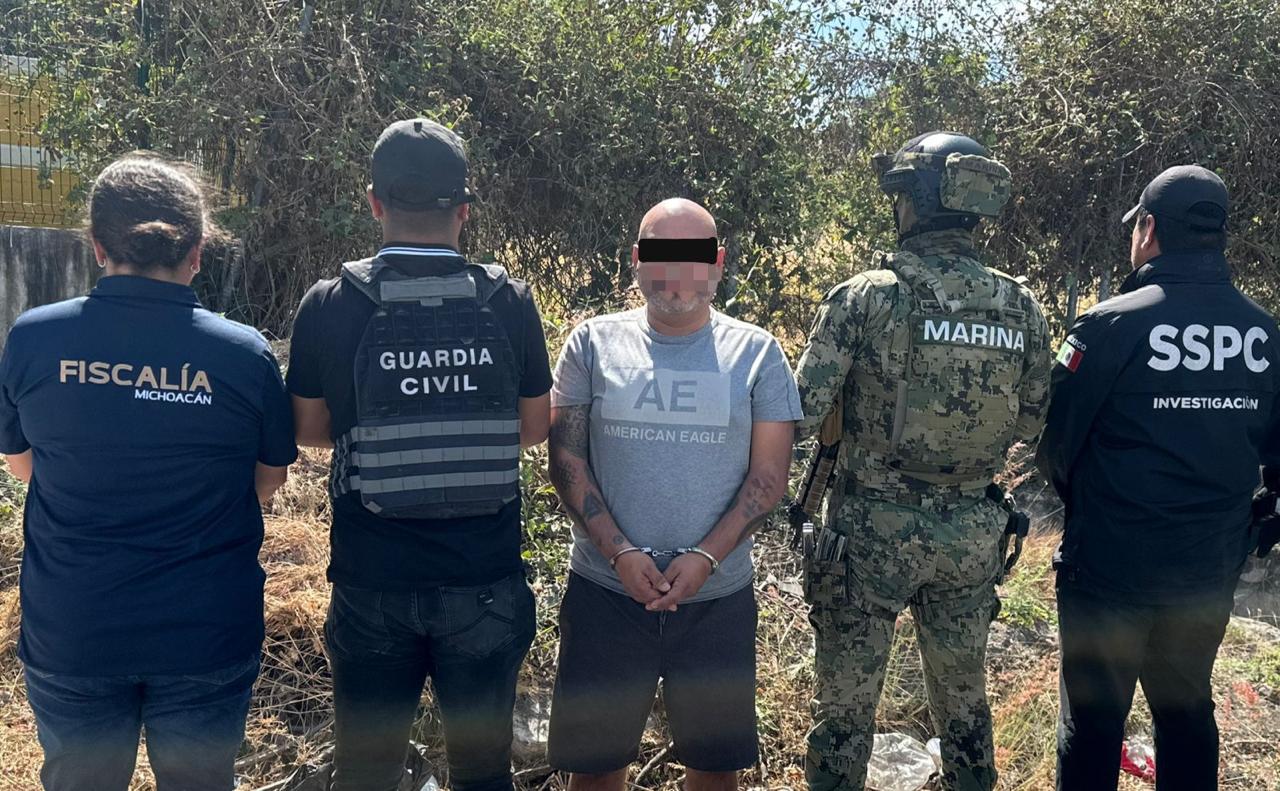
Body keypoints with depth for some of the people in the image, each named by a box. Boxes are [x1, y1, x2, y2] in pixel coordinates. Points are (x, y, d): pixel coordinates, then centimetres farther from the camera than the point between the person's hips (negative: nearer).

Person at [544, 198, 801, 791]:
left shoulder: (756, 353, 2)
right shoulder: (593, 343, 2)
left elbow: (769, 476, -1)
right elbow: (566, 458, 0)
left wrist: (705, 558, -13)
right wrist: (619, 553, -11)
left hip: (717, 598, 0)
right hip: (605, 590, 0)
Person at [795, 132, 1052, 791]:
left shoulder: (865, 296, -13)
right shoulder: (1022, 307, -1)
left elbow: (803, 414, -15)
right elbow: (1029, 422, 9)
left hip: (873, 529, -4)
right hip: (972, 533, 4)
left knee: (845, 705, 10)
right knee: (964, 699, 22)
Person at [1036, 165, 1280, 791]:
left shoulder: (1112, 324, -18)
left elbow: (1055, 436, -11)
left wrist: (1078, 499, 8)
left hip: (1111, 562, -5)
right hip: (1211, 570, 5)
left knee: (1094, 715, 9)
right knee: (1187, 706, 21)